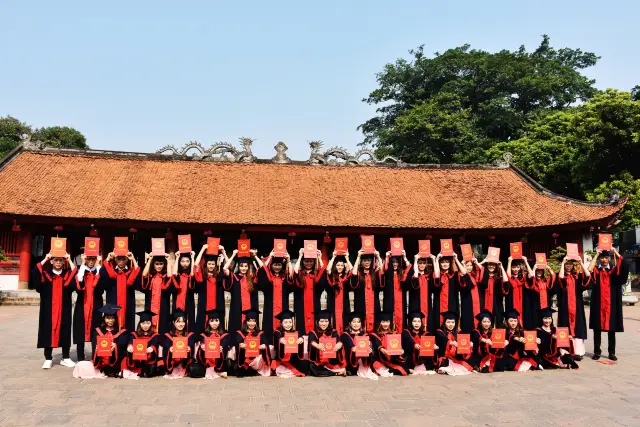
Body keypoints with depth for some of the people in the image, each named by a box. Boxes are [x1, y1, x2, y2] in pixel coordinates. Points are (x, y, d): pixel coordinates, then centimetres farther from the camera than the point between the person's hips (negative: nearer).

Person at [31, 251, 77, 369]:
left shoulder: (68, 274, 6)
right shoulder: (45, 274, 5)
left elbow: (77, 277, -15)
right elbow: (34, 274, -14)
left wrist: (70, 261, -13)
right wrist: (45, 260, -13)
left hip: (64, 310, 0)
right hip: (48, 310, 0)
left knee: (65, 332, 4)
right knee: (48, 331, 2)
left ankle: (65, 358, 14)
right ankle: (48, 359, 11)